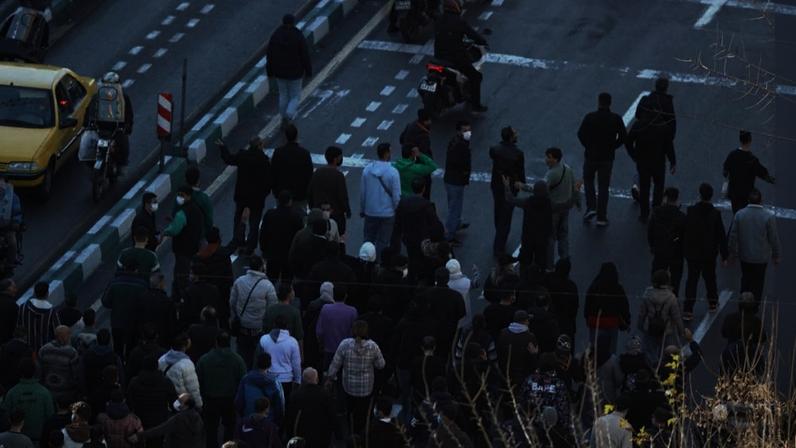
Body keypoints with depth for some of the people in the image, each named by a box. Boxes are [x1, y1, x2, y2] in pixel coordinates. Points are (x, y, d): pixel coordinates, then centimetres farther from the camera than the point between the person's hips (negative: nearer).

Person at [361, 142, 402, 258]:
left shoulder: (367, 169, -7)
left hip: (370, 212, 3)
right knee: (382, 243, 7)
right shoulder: (393, 172, -18)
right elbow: (396, 196, -14)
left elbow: (362, 192, 1)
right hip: (387, 213, -3)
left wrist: (362, 209, 15)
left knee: (368, 240, 17)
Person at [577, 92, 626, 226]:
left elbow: (581, 134, -12)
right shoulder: (616, 119, -6)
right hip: (607, 157, 1)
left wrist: (588, 146, 5)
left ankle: (591, 208, 5)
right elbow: (623, 136, -6)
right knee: (603, 187, 8)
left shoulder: (590, 117, -11)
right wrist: (612, 147, 7)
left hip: (591, 155, -1)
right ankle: (601, 217, 8)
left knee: (588, 181, 21)